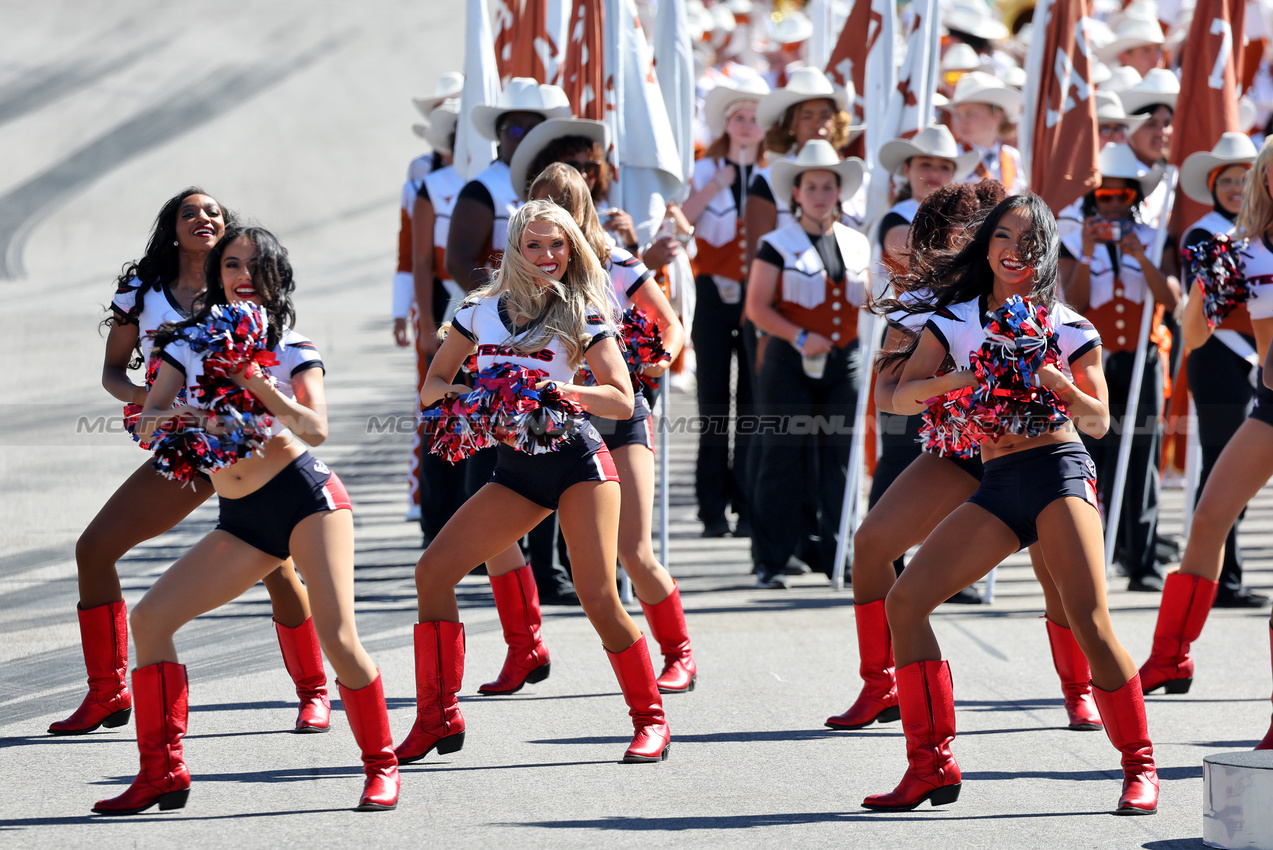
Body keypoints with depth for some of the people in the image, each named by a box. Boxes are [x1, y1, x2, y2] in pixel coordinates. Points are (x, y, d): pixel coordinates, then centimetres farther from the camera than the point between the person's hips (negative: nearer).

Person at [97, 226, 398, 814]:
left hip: (305, 493, -5)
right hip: (241, 519, 5)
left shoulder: (291, 348, 1)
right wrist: (166, 421, -20)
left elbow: (316, 429, -13)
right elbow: (146, 422, 3)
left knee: (337, 638, -18)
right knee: (150, 617, -6)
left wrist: (257, 385, -25)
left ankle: (381, 766, 1)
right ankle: (162, 772, -2)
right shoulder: (189, 344, 11)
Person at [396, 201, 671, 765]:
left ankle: (651, 721, 0)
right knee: (433, 570, -7)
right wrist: (460, 395, -10)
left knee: (598, 597, -15)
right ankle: (438, 718, 1)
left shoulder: (583, 314, -2)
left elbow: (622, 401, -9)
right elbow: (432, 387, 13)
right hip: (514, 469, 5)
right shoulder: (481, 310, 8)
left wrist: (570, 391, -27)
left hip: (575, 459, -4)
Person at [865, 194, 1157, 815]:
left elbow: (1099, 421, 4)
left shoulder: (1067, 326, 5)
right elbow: (900, 397, 5)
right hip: (996, 484, 4)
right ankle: (932, 766, -1)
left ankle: (1139, 767, -3)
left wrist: (1061, 385, -16)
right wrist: (950, 382, -14)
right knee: (904, 602, -7)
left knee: (1090, 625, -18)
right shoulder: (954, 321, 13)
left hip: (1058, 467, -4)